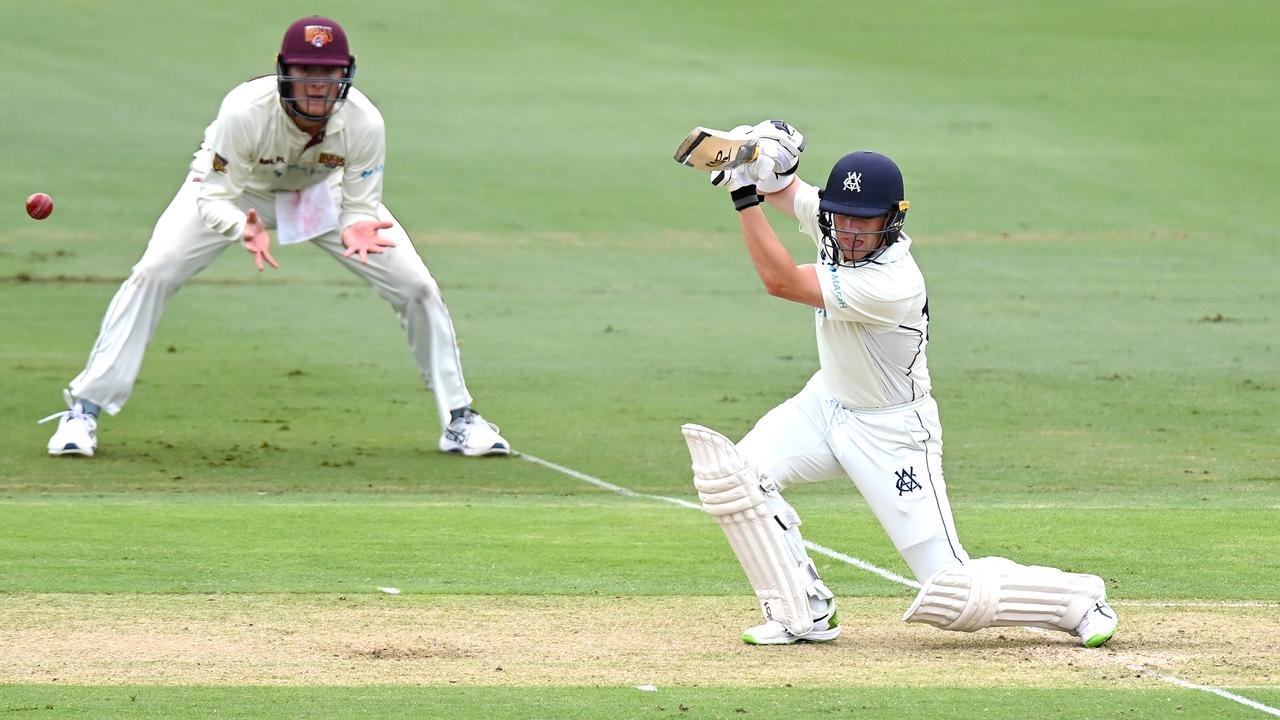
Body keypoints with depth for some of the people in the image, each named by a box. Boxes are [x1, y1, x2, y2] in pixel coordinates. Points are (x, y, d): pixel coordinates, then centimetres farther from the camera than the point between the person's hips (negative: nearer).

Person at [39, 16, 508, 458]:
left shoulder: (364, 123, -33)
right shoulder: (244, 112, -39)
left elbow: (360, 206, -22)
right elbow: (214, 198, -31)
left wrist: (357, 229, -46)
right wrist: (244, 229, -53)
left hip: (326, 190, 2)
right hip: (239, 189, -2)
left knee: (417, 287, -8)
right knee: (152, 274, -20)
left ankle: (458, 420, 11)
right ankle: (82, 411, -8)